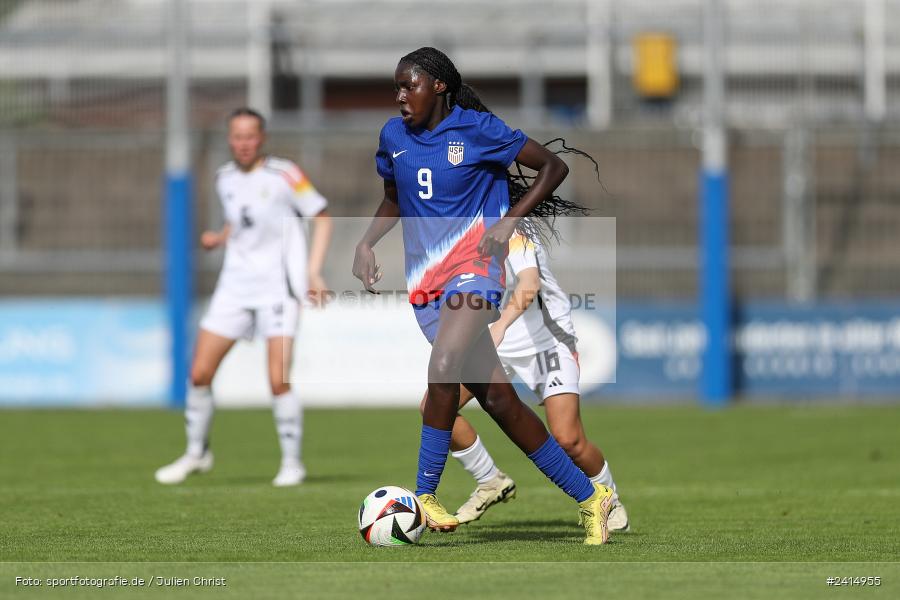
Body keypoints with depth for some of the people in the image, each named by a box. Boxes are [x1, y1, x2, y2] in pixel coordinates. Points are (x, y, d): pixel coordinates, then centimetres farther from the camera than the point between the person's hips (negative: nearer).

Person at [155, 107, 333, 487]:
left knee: (278, 380, -15)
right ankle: (196, 453, 20)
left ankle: (292, 462, 0)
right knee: (199, 373, 1)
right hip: (235, 285, 5)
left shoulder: (283, 175, -8)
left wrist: (313, 271, -11)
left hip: (278, 285, -5)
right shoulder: (225, 179, 8)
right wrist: (219, 238, 4)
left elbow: (322, 218, -2)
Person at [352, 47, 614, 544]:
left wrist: (508, 222, -10)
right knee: (497, 399, -1)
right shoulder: (393, 137, 10)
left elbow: (552, 167, -1)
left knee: (443, 371, -29)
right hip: (425, 280, 5)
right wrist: (366, 242, 8)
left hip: (473, 262, -5)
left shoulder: (476, 129, -5)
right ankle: (589, 498, 7)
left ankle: (424, 496, -19)